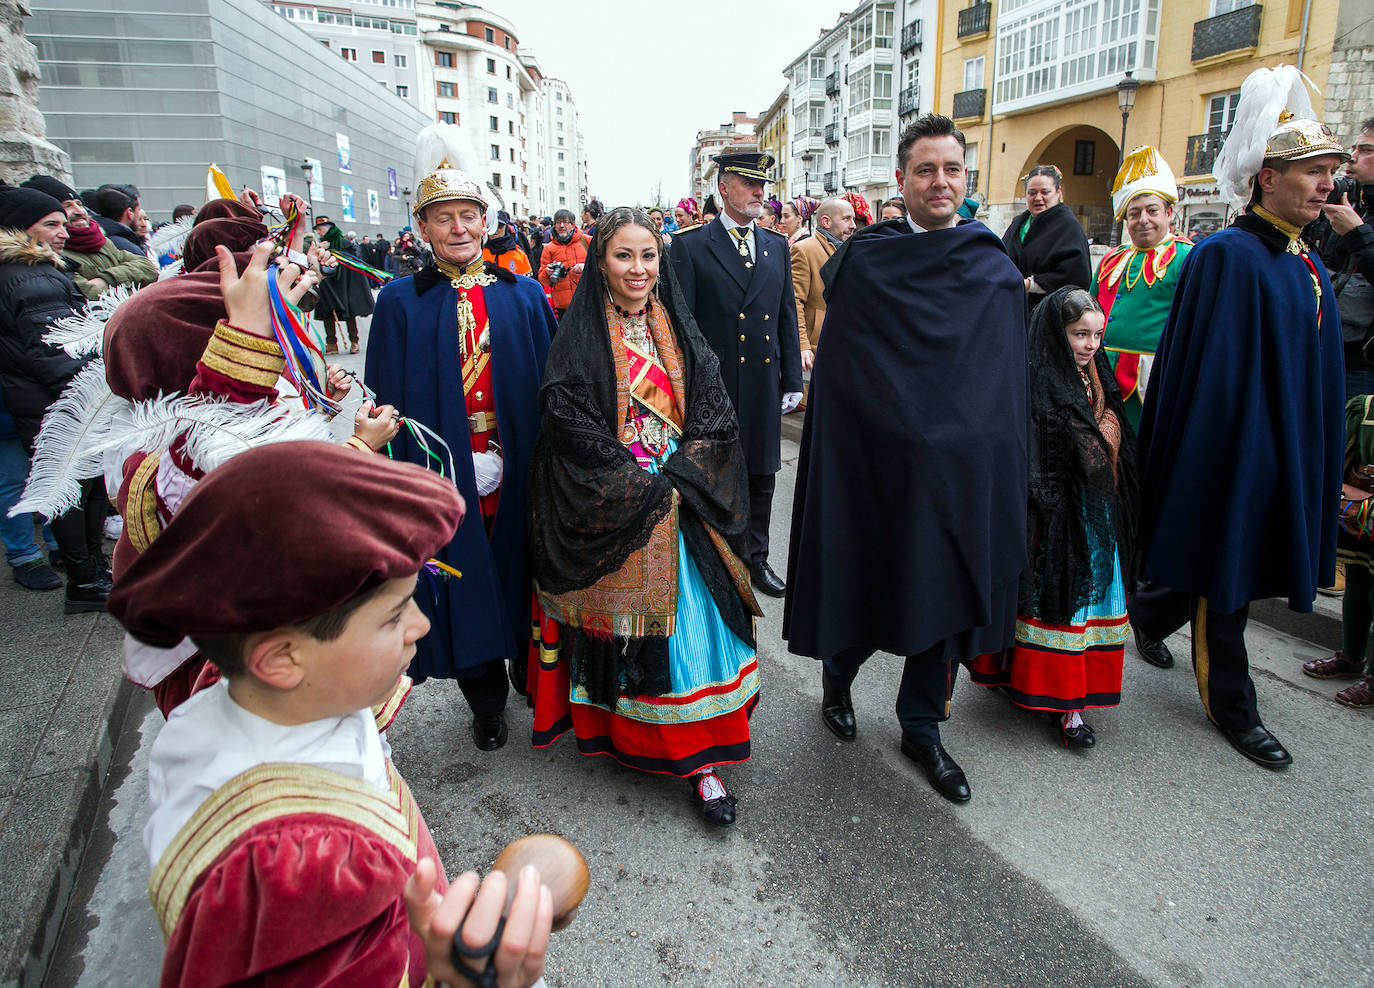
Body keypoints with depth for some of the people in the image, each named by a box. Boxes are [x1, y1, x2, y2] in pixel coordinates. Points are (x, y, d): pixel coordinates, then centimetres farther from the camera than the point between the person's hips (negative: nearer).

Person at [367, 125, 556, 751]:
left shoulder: (524, 295, 4)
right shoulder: (400, 302, 0)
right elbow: (388, 401, -1)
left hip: (518, 472, 1)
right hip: (447, 477, -1)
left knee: (522, 579, 13)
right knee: (466, 590, 10)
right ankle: (487, 703, 29)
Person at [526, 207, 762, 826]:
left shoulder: (681, 333, 10)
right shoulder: (578, 339, -1)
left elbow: (714, 418, 5)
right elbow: (571, 426, -10)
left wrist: (677, 476, -11)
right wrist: (641, 486, -14)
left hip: (684, 505, 3)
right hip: (611, 513, -2)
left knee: (689, 620, 0)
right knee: (619, 626, 5)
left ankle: (700, 758, 8)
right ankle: (616, 732, 26)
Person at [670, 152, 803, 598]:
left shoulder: (777, 246, 11)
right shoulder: (690, 245, -3)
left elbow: (787, 317, 13)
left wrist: (792, 380, 9)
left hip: (763, 384, 5)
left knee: (760, 476, 13)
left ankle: (755, 557, 28)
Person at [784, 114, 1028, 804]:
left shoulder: (997, 272, 4)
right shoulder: (864, 262, -3)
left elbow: (1010, 384, 6)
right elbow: (836, 371, -3)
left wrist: (1000, 472, 1)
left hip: (961, 465, 3)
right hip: (875, 458, -2)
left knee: (943, 590, 9)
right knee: (866, 583, 9)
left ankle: (922, 728, 27)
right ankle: (837, 675, 39)